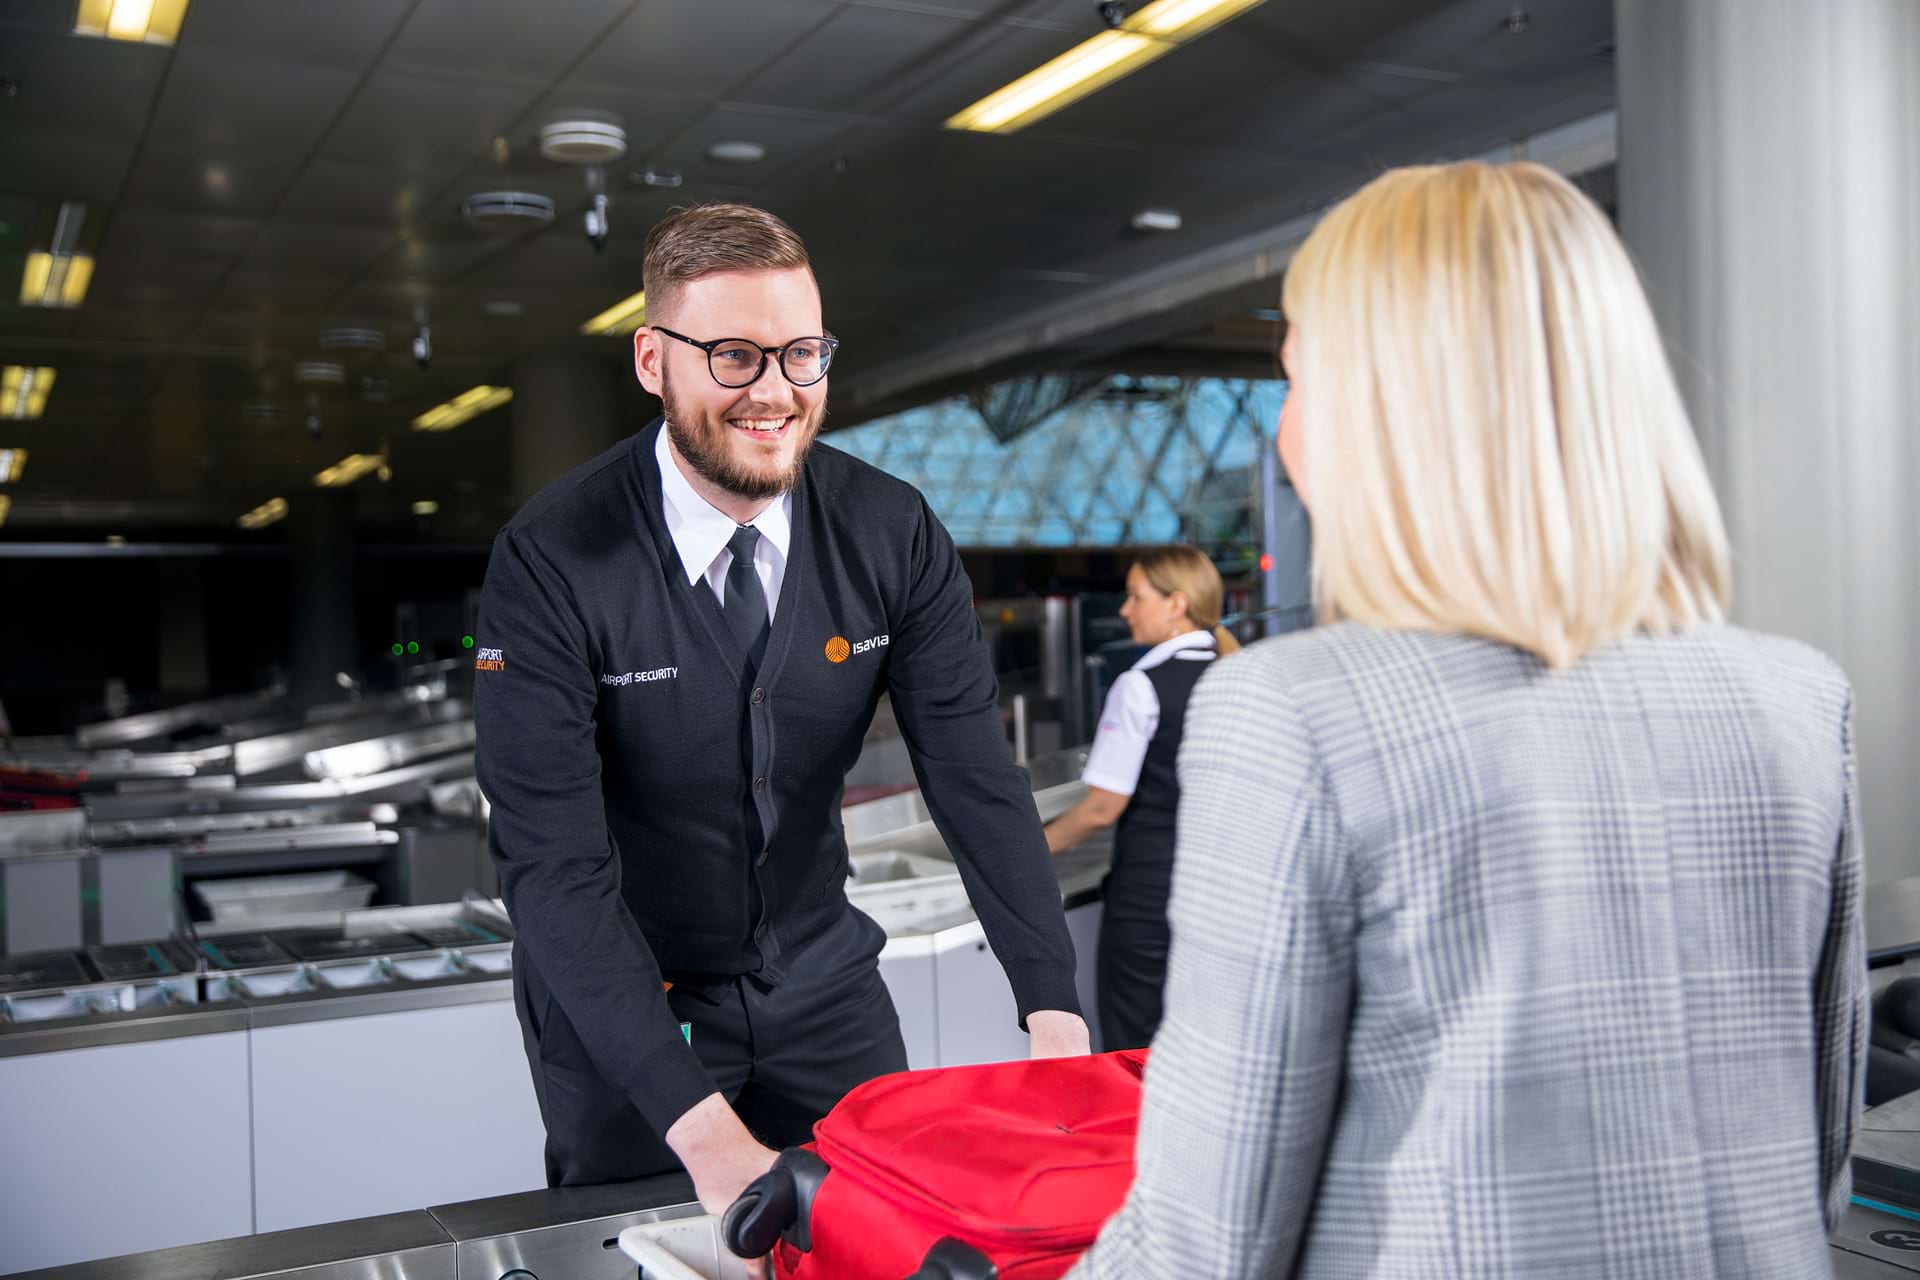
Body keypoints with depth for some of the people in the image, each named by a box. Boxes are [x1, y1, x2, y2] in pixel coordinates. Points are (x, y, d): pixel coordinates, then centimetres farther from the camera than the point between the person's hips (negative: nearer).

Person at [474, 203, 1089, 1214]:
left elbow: (975, 773, -13)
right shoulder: (550, 562, -21)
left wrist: (1054, 1016, -26)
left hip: (822, 986, 3)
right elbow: (554, 866, -26)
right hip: (619, 1003, -3)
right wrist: (701, 1128, -33)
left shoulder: (893, 533, -10)